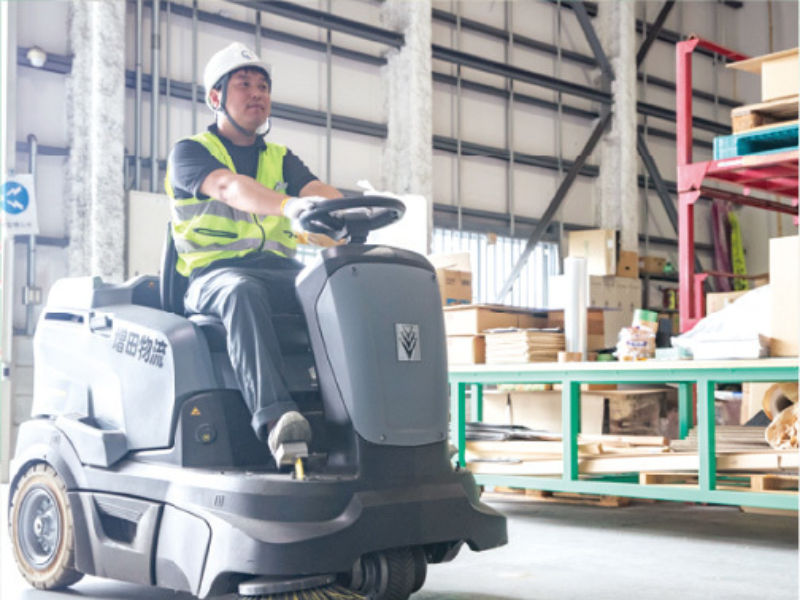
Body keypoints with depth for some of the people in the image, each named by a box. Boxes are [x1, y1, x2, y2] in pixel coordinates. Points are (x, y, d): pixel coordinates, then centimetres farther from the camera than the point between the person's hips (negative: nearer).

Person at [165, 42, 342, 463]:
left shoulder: (281, 159, 23)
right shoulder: (189, 152, 6)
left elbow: (317, 190, 1)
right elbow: (229, 187, -17)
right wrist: (288, 205, -37)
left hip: (279, 271, 4)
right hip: (214, 274, -4)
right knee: (244, 293, -40)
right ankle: (273, 415, -52)